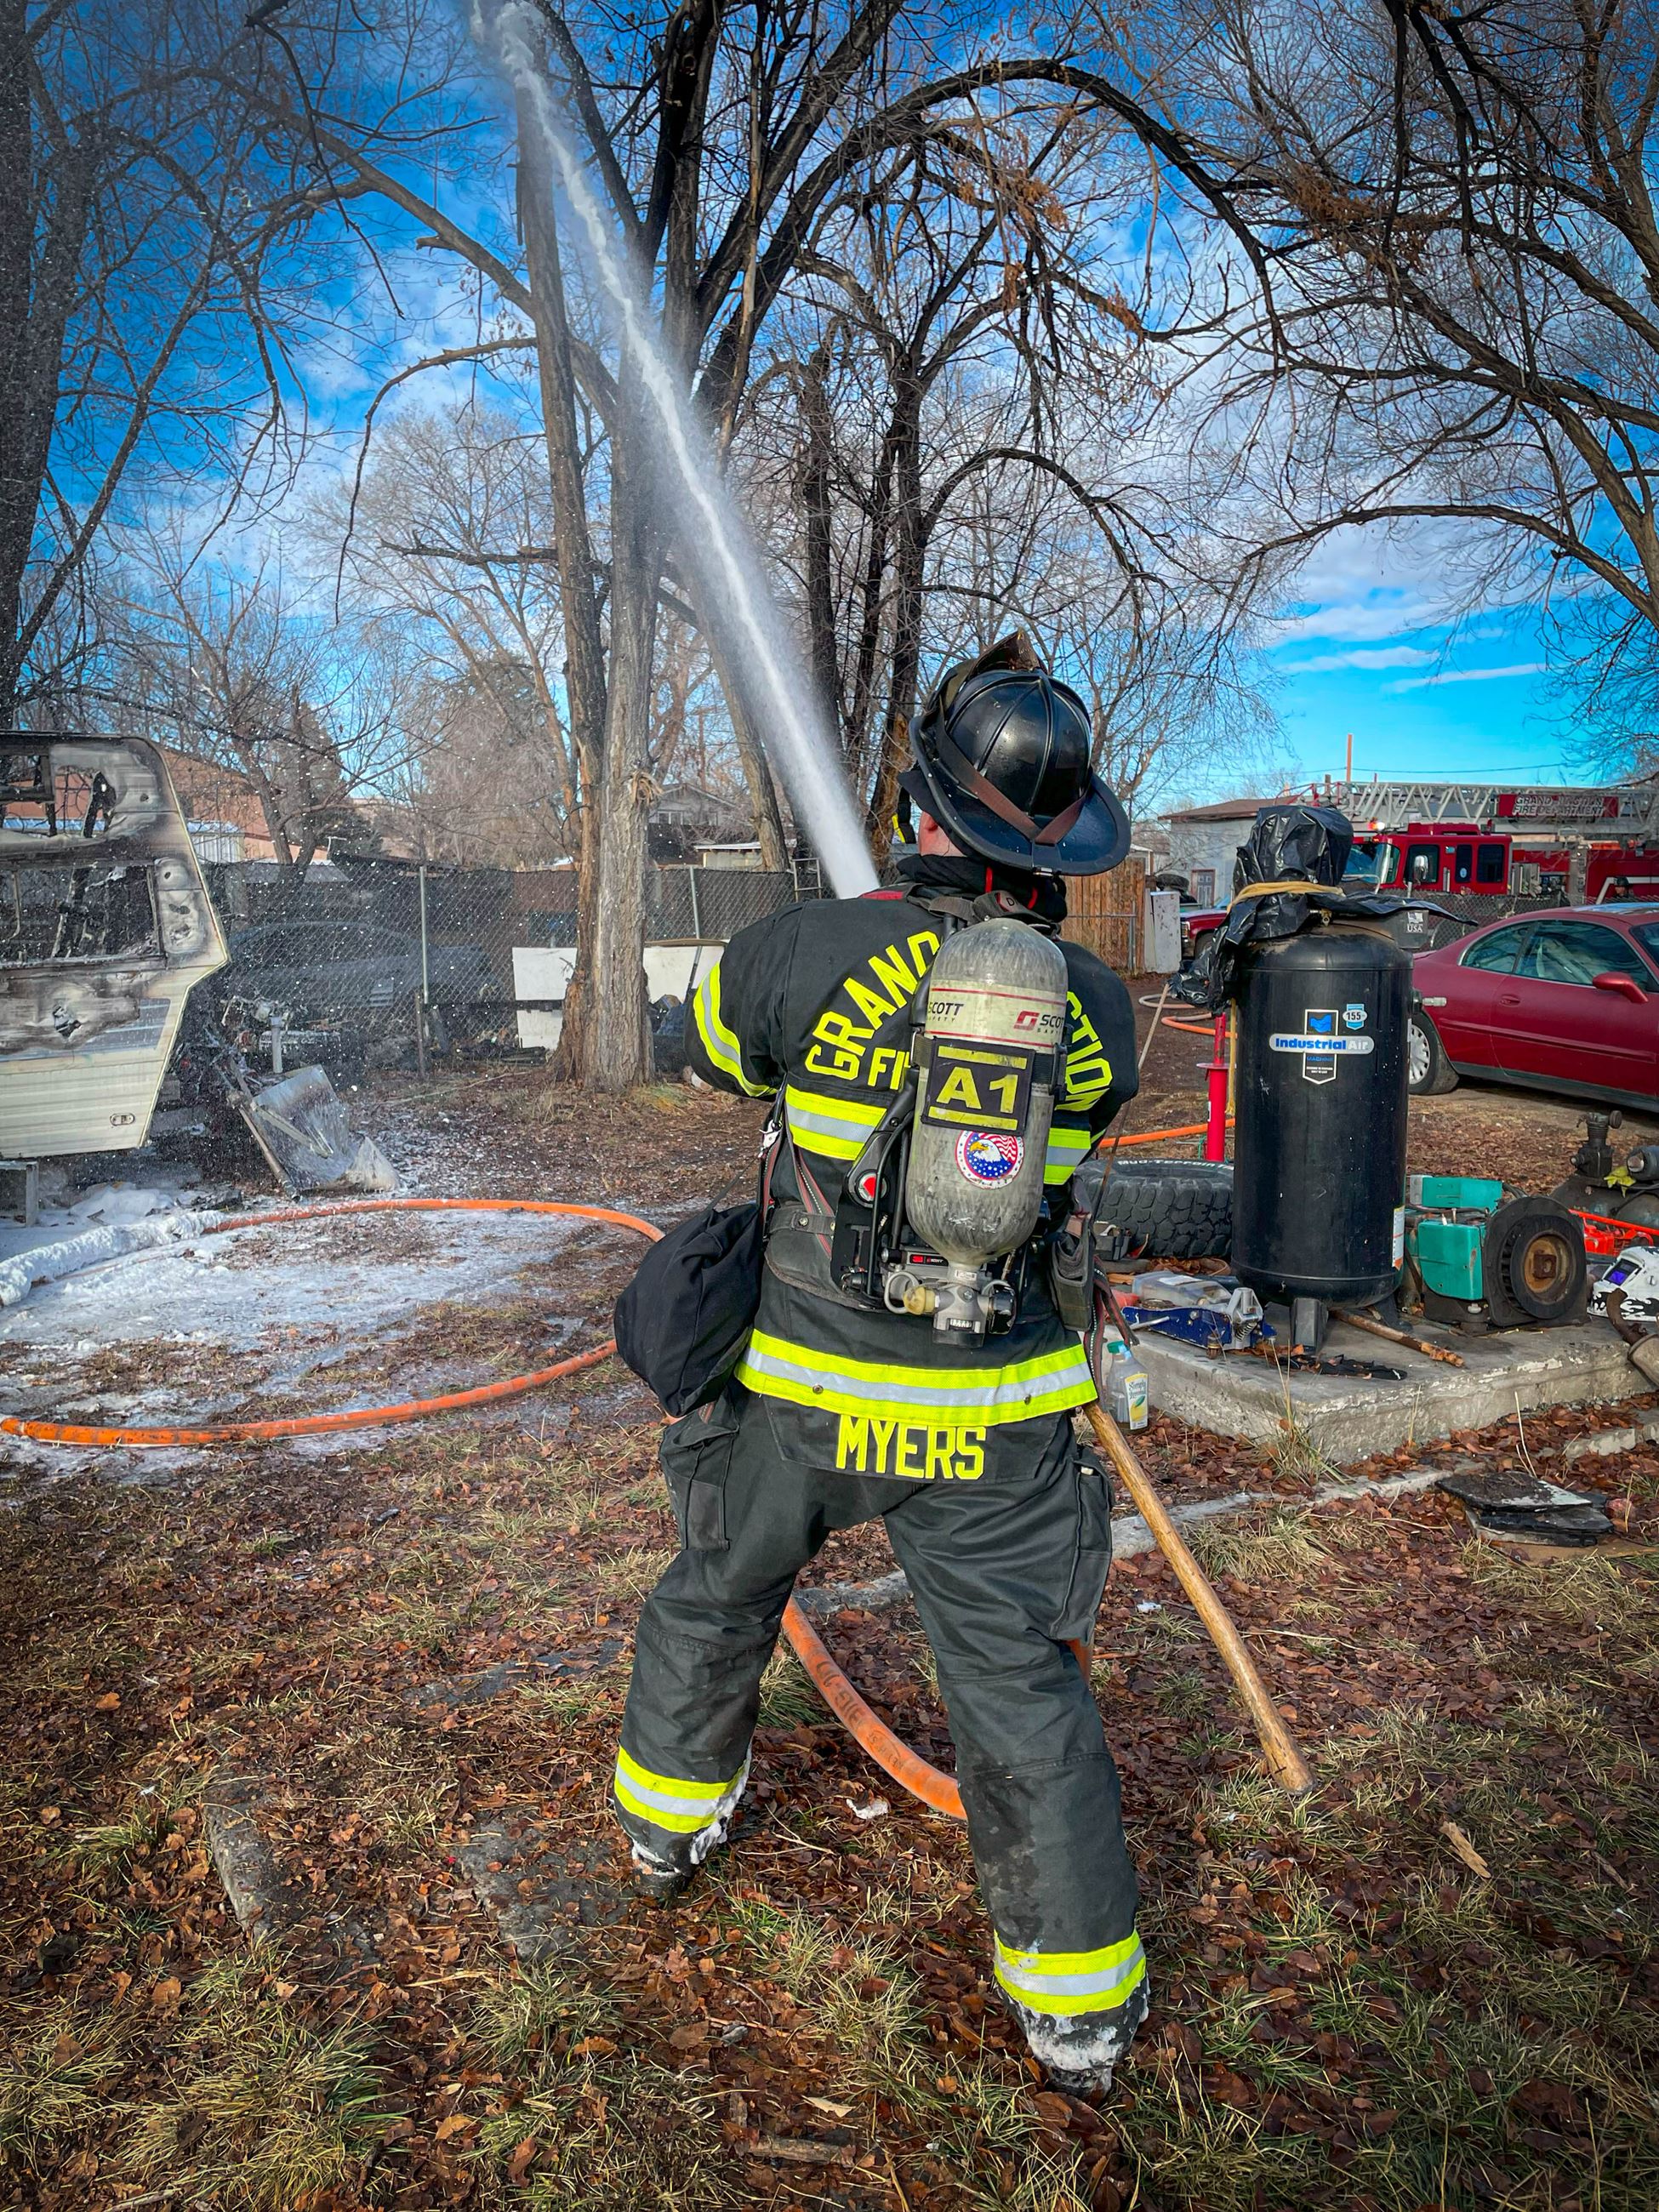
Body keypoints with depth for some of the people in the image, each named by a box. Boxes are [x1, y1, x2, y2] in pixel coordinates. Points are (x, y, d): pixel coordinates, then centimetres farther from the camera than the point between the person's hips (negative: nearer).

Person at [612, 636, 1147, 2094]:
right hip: (989, 1423, 1)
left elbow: (712, 1042, 5)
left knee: (716, 1599, 27)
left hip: (801, 1394, 0)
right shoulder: (1095, 1007, -10)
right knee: (1023, 1695, 14)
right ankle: (1080, 2012, 28)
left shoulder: (803, 953, -16)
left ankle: (669, 1821, 51)